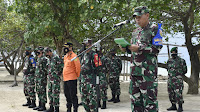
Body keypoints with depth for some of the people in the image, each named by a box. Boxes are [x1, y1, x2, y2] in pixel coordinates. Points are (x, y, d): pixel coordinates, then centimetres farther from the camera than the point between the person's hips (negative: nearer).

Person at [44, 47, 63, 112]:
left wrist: (58, 72, -11)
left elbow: (62, 65, -18)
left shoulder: (56, 58, -14)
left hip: (55, 79, -9)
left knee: (55, 94, -7)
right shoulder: (49, 59, 15)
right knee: (50, 93, 12)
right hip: (50, 79, 9)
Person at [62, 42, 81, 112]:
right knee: (67, 94, 15)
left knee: (73, 95, -7)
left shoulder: (73, 56, -12)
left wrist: (77, 75, -8)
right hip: (65, 78, 9)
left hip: (72, 79, -9)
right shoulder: (65, 56, 15)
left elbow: (78, 66, -17)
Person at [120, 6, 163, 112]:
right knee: (135, 98, 9)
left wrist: (139, 48, -16)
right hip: (134, 70, 7)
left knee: (149, 98, -8)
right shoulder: (135, 32, 21)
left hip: (148, 70, -7)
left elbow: (157, 48, -9)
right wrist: (126, 48, 4)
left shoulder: (154, 29, 0)